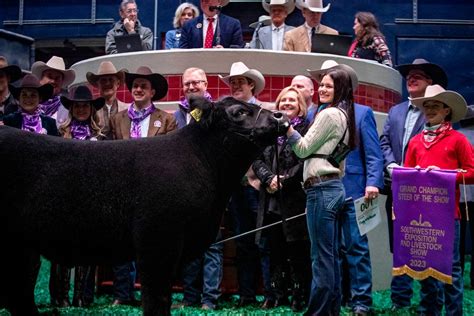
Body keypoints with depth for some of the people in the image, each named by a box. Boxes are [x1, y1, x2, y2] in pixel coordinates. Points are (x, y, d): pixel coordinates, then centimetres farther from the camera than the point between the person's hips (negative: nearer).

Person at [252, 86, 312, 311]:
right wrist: (269, 179, -8)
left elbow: (306, 161, -10)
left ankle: (300, 297, 7)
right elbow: (257, 159, 8)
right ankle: (278, 295, 17)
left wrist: (284, 179, -12)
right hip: (271, 200, 5)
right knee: (275, 250, 9)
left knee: (297, 251, -1)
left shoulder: (306, 129, 0)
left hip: (295, 199, -5)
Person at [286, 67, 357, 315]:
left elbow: (303, 149, -8)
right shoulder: (344, 115, 19)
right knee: (331, 256, 11)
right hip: (334, 186, 10)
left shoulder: (329, 114, -10)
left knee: (321, 257, -7)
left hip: (321, 188, -10)